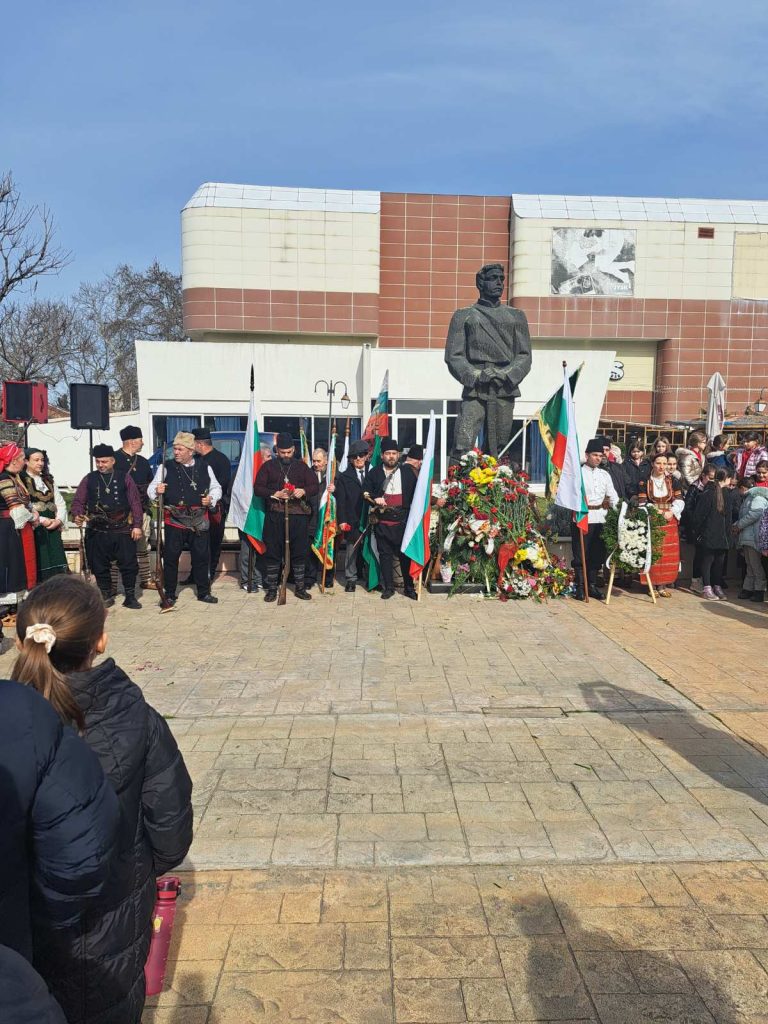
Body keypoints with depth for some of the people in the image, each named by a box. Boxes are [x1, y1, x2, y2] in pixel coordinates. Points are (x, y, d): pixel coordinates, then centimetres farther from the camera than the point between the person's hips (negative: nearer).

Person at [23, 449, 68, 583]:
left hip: (52, 528, 5)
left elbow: (61, 503, 14)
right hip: (33, 529, -5)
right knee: (38, 565, -6)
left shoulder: (49, 481, 18)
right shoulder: (21, 481, -2)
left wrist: (59, 520, -4)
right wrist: (42, 520, -14)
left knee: (56, 564, -1)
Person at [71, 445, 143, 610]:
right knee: (99, 565, 8)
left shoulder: (124, 478, 5)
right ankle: (106, 595, 24)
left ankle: (130, 596, 13)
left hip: (123, 530, -1)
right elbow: (78, 501, 4)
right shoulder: (89, 479, 7)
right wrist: (77, 515, -17)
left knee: (129, 563, 0)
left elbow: (135, 502, 3)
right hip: (97, 532, 1)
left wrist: (137, 525, -2)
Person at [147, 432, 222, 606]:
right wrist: (157, 491, -22)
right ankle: (169, 595, 16)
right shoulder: (166, 467, 1)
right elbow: (151, 489, 1)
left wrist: (211, 498, -2)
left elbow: (216, 487, 18)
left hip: (199, 520, 2)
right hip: (174, 520, -2)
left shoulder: (204, 467, 8)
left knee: (202, 556, 7)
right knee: (171, 557, 3)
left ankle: (204, 592, 21)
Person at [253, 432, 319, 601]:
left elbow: (315, 486, 7)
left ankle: (300, 588, 16)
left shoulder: (302, 466, 13)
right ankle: (272, 588, 13)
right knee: (272, 552, 2)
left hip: (298, 516, 1)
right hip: (275, 515, -1)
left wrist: (304, 491, -14)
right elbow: (257, 488, 2)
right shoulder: (268, 466, 8)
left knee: (300, 552, 4)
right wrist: (275, 494, -14)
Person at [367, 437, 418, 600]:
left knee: (406, 554, 2)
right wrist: (374, 499, -13)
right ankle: (388, 587, 17)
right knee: (385, 555, 6)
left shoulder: (408, 473, 7)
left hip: (403, 521, 0)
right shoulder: (374, 473, 6)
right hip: (382, 522, 0)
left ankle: (409, 587, 14)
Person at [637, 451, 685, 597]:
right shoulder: (644, 482, 1)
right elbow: (642, 503, -6)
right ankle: (651, 584, -1)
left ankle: (663, 584, 9)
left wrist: (671, 512, -15)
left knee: (668, 554, 1)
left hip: (670, 522, 3)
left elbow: (679, 501, 2)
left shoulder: (672, 481, 8)